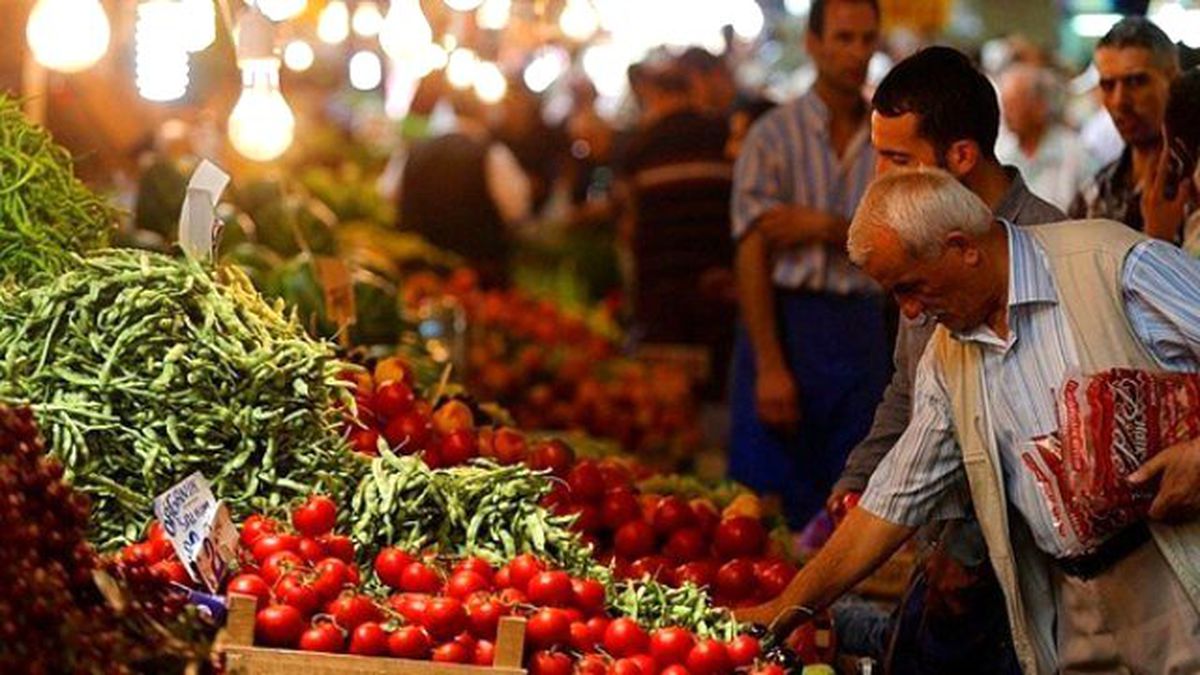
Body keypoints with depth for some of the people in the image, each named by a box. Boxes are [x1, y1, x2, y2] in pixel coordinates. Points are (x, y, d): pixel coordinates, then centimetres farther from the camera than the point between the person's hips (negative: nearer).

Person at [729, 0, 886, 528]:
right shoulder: (774, 137, -2)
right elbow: (752, 256, -8)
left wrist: (825, 227, -13)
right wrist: (770, 366, -15)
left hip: (861, 329, 4)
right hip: (786, 320, -3)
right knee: (771, 506, -4)